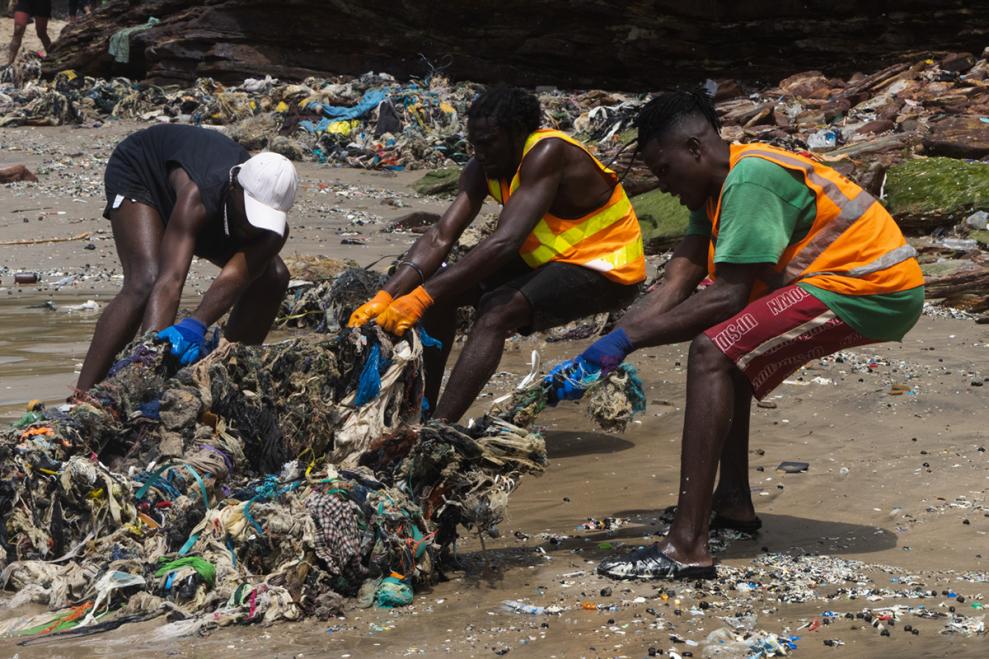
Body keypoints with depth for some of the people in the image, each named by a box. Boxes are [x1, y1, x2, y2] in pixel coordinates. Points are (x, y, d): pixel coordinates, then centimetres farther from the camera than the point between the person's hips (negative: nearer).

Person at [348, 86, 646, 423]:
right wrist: (385, 297, -27)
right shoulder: (483, 168, -5)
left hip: (607, 268, -9)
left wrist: (422, 297, -41)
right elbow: (440, 237, -13)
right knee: (441, 287, -2)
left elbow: (504, 242, -38)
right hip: (549, 258, 9)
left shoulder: (546, 154, -29)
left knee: (496, 312, -31)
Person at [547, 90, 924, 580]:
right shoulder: (716, 187, 13)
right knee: (730, 345, 24)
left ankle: (687, 548, -26)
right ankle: (733, 502, 25)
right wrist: (599, 354, -3)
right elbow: (674, 287, 6)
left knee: (714, 353, -20)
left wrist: (626, 340, -17)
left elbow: (729, 295, -22)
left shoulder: (748, 180, -18)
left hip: (875, 290, -11)